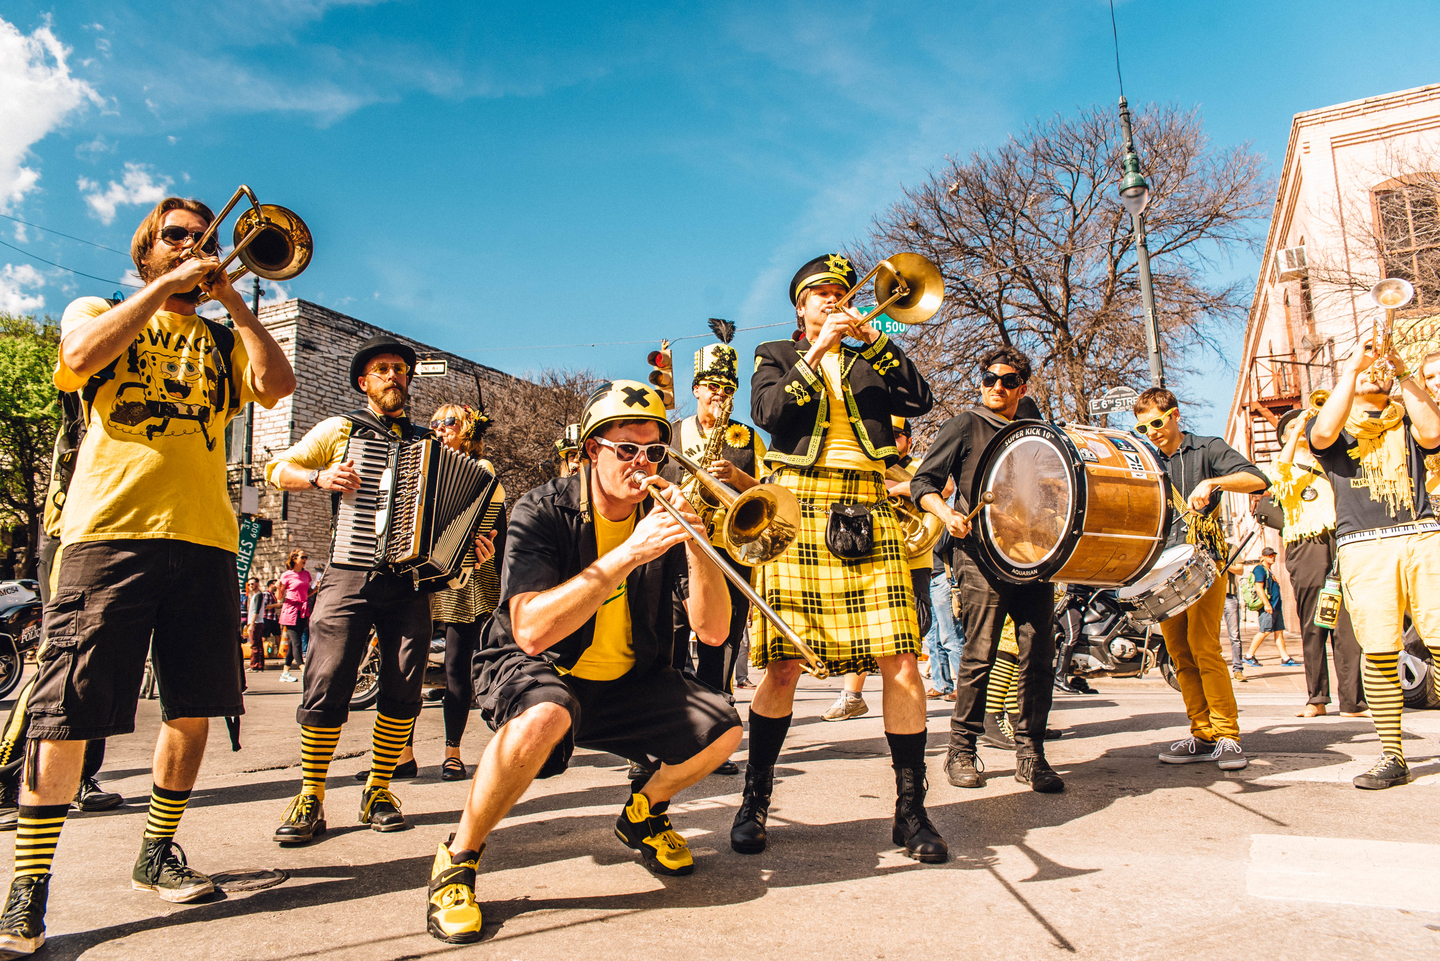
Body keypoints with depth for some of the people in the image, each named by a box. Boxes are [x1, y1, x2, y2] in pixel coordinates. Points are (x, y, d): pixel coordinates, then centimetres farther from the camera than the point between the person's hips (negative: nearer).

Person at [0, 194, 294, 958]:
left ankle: (156, 855, 21)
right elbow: (81, 355, -8)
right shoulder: (98, 313, 17)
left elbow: (276, 385, 1)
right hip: (109, 529, -3)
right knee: (66, 711, -6)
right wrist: (168, 286, -3)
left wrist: (229, 296, 4)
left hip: (203, 537, 3)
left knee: (195, 706, 5)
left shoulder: (222, 342, 22)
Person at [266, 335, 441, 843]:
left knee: (404, 689, 0)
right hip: (350, 574, -2)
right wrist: (319, 477, -8)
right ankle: (310, 798, 5)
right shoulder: (341, 429, 11)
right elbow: (278, 468, 12)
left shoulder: (427, 441, 19)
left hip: (410, 577, 3)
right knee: (327, 682, -8)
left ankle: (377, 792, 14)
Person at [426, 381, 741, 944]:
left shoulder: (662, 516, -7)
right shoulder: (543, 513, -18)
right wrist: (627, 554, -38)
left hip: (627, 680, 5)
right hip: (534, 670, -4)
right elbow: (531, 631, -33)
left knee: (722, 730, -11)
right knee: (543, 717, -38)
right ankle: (459, 857, -11)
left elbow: (713, 631, -14)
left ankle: (642, 813, 21)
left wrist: (693, 541, -29)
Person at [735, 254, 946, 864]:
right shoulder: (776, 356, 18)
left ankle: (911, 811, 6)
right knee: (784, 664, -5)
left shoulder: (868, 361, 24)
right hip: (797, 513, -2)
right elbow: (768, 411, -3)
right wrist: (818, 349, -3)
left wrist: (872, 338, 2)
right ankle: (754, 802, 13)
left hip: (867, 517, 2)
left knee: (900, 661, -7)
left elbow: (920, 400, 6)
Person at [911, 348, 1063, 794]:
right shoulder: (965, 425, 7)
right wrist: (947, 514, -18)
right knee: (981, 653, -5)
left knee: (1039, 652, 0)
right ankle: (961, 750, 8)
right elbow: (924, 481, 1)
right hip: (983, 555, -5)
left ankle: (1030, 754, 11)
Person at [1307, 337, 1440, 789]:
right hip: (1364, 545, -1)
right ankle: (1392, 757, 2)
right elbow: (1323, 434, -8)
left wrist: (1403, 374, 1)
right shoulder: (1337, 426, 18)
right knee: (1379, 652, -7)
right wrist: (1353, 366, -2)